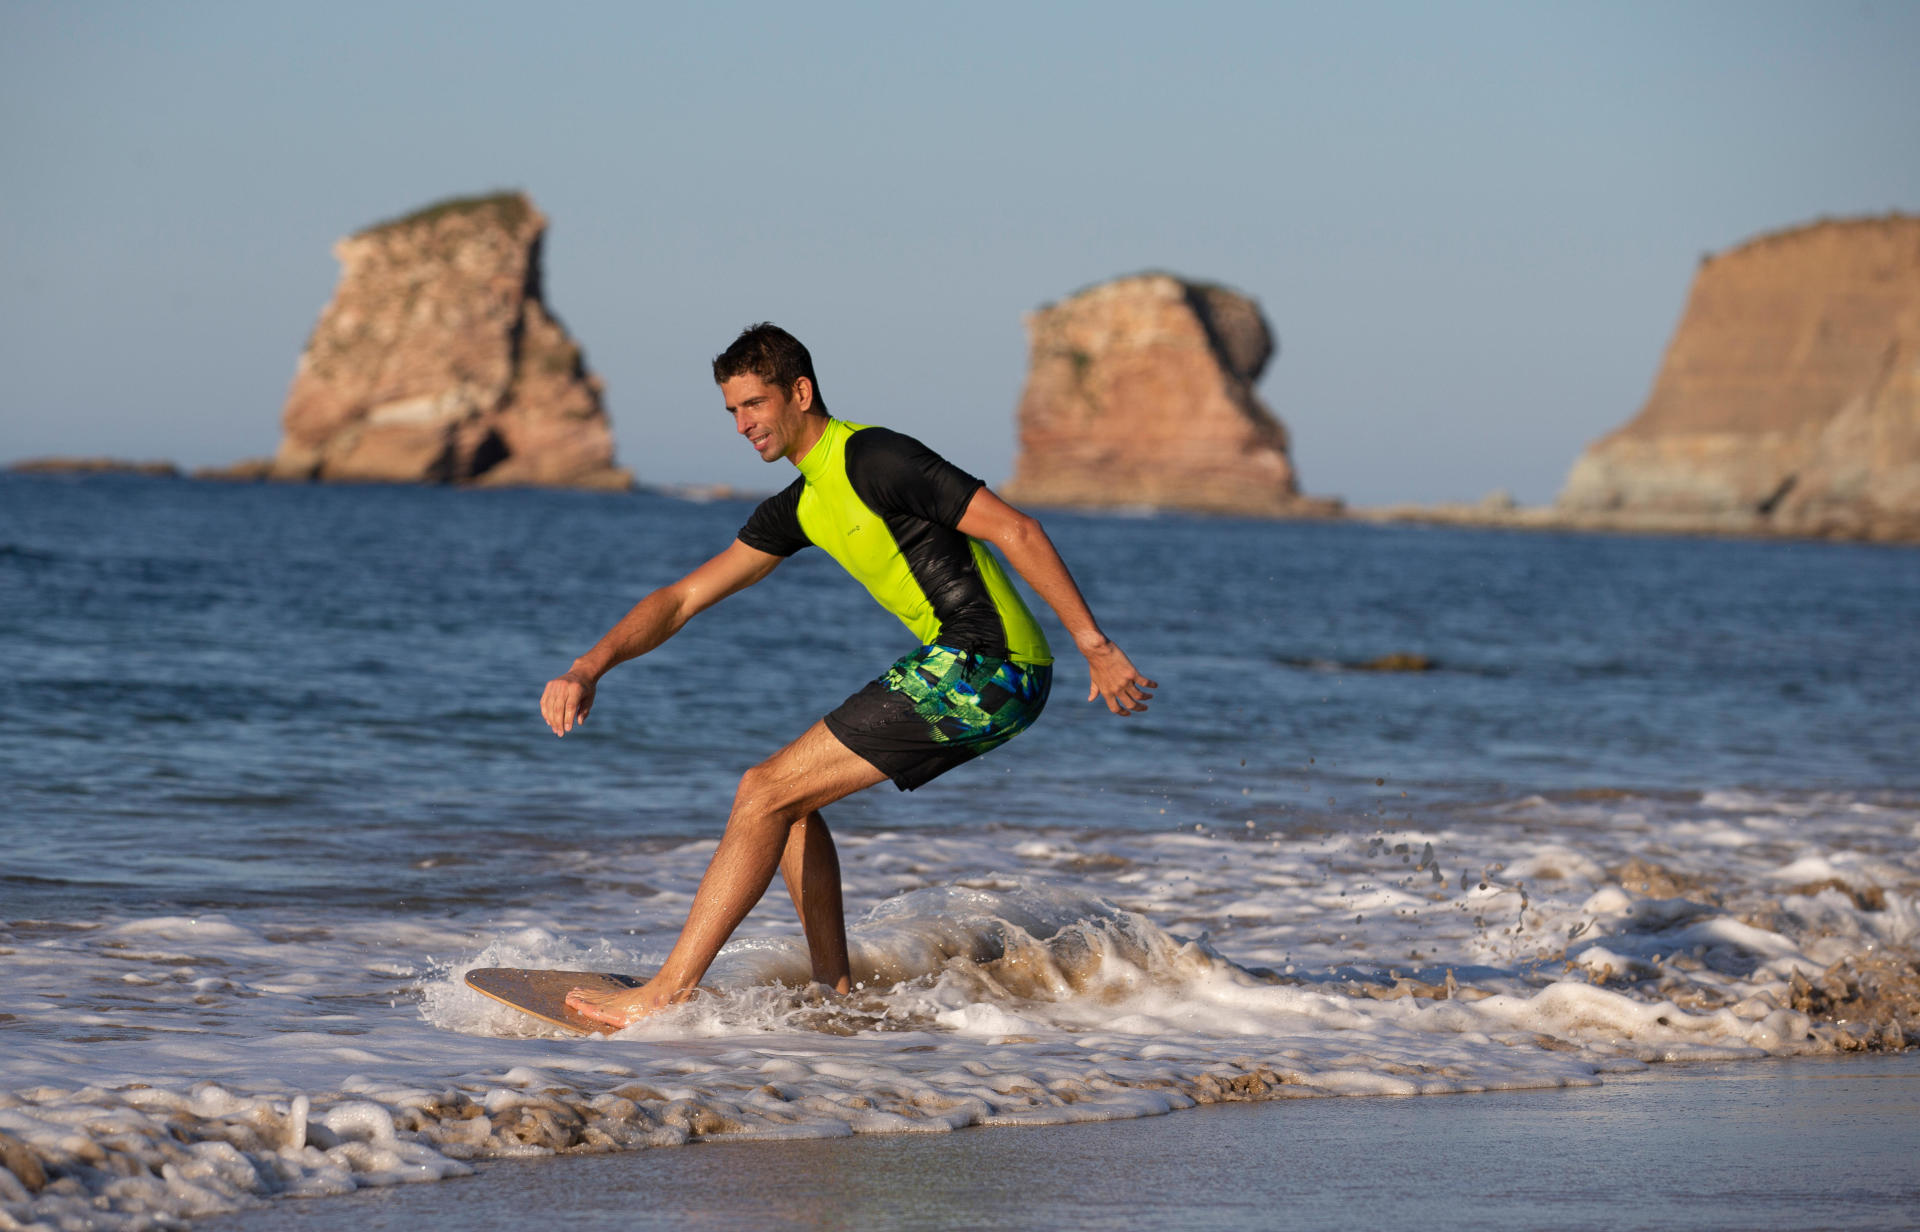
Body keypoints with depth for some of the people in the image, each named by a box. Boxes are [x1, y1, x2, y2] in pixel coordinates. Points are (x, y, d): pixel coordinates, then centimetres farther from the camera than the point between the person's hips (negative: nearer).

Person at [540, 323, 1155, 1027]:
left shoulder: (874, 459, -10)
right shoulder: (801, 508, 18)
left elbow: (1014, 530, -13)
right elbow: (685, 598, 20)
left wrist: (1095, 647, -16)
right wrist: (588, 669, 7)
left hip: (986, 666, -9)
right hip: (971, 674, 9)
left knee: (767, 792, -9)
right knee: (789, 798, 17)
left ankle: (671, 990, -8)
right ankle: (836, 996, 15)